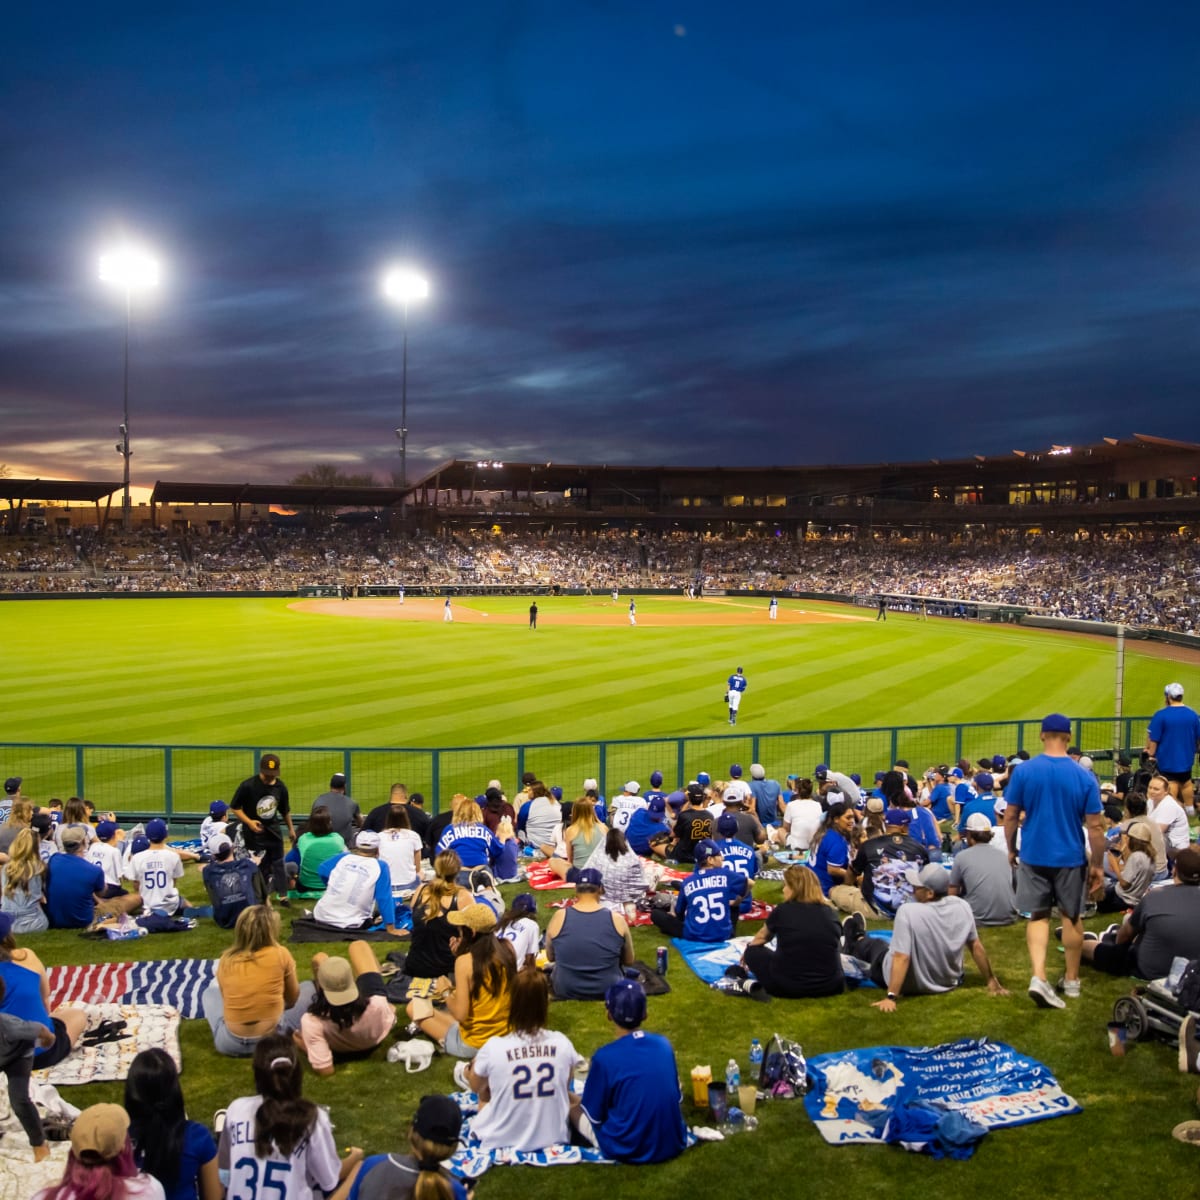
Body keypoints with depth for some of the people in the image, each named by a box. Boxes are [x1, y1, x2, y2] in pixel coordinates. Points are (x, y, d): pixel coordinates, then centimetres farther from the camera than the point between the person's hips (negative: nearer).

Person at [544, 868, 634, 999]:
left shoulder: (559, 917, -12)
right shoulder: (616, 919, -12)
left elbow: (550, 957, 5)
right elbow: (629, 961, 2)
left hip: (566, 992, 0)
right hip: (608, 992, 0)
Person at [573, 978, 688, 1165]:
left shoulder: (604, 1057, -20)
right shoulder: (664, 1044, -5)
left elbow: (594, 1115, -9)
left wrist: (580, 1101, 12)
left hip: (628, 1150, -1)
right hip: (674, 1145, 1)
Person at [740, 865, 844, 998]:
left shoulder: (782, 911, -1)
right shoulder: (829, 913, 5)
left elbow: (760, 938, 21)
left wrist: (748, 954, 43)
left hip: (788, 986, -3)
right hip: (829, 986, 3)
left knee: (753, 951, 20)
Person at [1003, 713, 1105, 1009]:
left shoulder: (1023, 771, -8)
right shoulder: (1084, 777, -10)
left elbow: (1010, 816, -3)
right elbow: (1095, 826, -7)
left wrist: (1011, 849, 11)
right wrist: (1098, 865, 3)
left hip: (1033, 856, 0)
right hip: (1070, 858, 0)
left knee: (1038, 916, 8)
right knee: (1072, 917, 16)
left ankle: (1038, 976, -10)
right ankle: (1071, 980, 29)